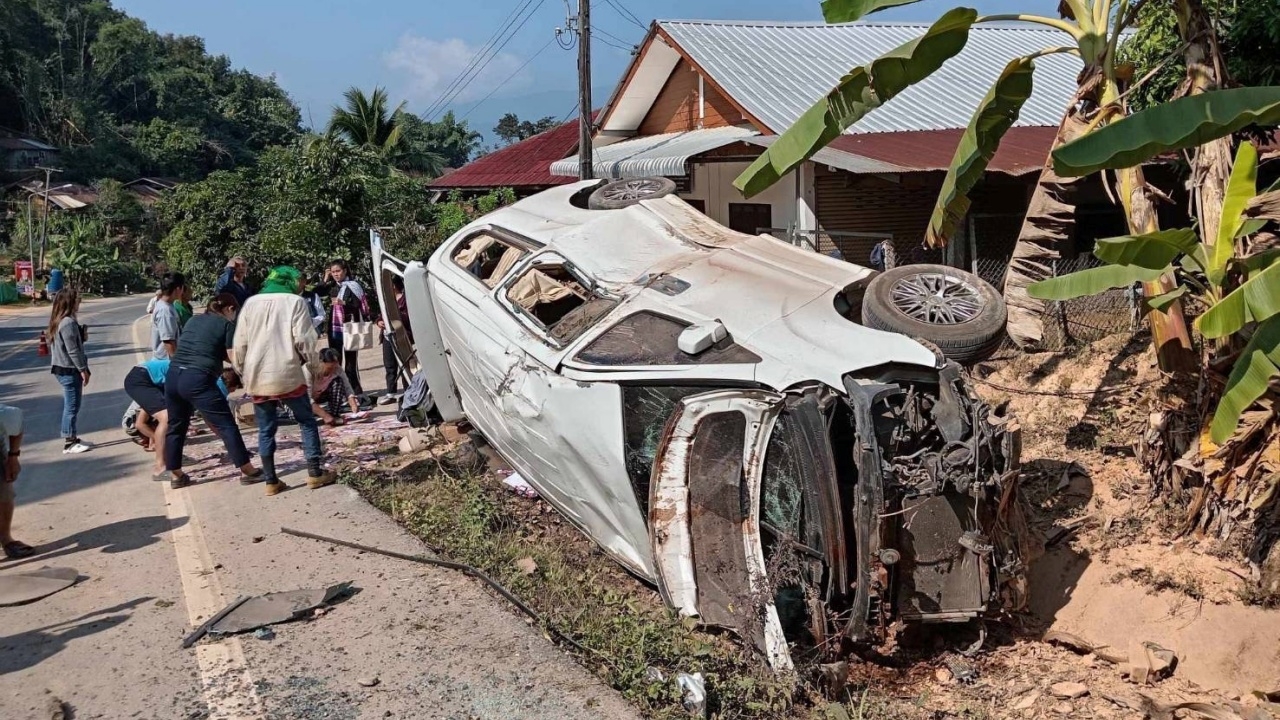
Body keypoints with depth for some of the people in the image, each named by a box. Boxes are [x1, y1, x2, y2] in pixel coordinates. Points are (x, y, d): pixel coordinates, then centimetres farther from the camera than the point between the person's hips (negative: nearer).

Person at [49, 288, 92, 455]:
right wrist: (83, 369, -16)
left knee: (71, 406, 16)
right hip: (69, 370, -10)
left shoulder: (60, 321, 11)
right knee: (72, 406, -3)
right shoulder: (68, 322, -20)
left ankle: (71, 438, 24)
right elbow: (73, 350, -21)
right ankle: (69, 443, 2)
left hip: (64, 369, 10)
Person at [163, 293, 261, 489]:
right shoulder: (227, 324, 4)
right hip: (198, 379, -7)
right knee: (226, 425, 0)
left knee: (176, 427, 19)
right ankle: (248, 471, 3)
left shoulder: (194, 320, 22)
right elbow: (234, 358, 1)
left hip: (173, 375, 7)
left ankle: (175, 476, 26)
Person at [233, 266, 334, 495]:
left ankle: (271, 481, 10)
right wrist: (314, 367, 5)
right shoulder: (296, 302, -1)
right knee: (307, 421, 10)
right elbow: (304, 340, -7)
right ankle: (315, 473, 7)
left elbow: (240, 343, 9)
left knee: (266, 429, 10)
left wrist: (242, 371, 19)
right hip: (288, 375, -3)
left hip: (257, 377, 3)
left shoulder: (251, 303, 10)